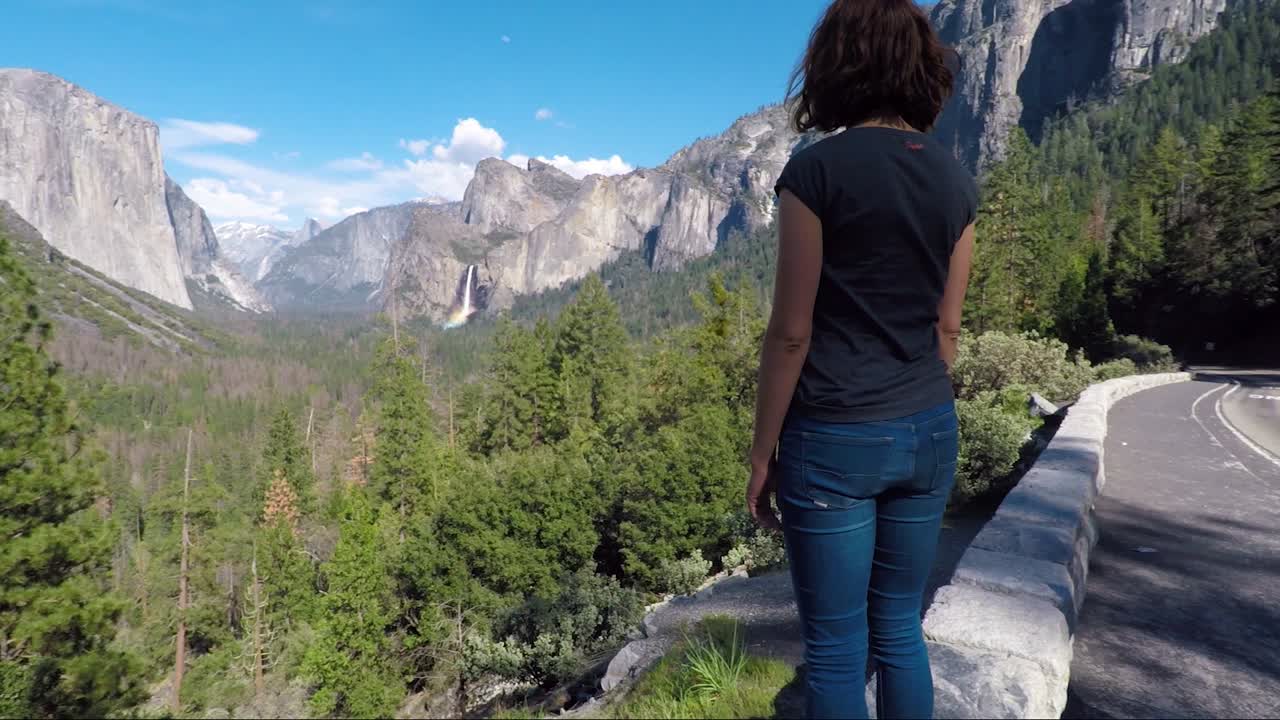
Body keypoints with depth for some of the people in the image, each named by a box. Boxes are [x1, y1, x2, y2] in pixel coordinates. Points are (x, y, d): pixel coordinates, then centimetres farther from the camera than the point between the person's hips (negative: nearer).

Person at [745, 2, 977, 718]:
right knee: (900, 630, 20)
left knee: (837, 647, 9)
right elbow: (947, 327, 9)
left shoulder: (818, 170, -13)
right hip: (929, 432, 6)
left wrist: (762, 453, -4)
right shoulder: (956, 180, 5)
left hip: (835, 439, -6)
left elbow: (792, 331, -13)